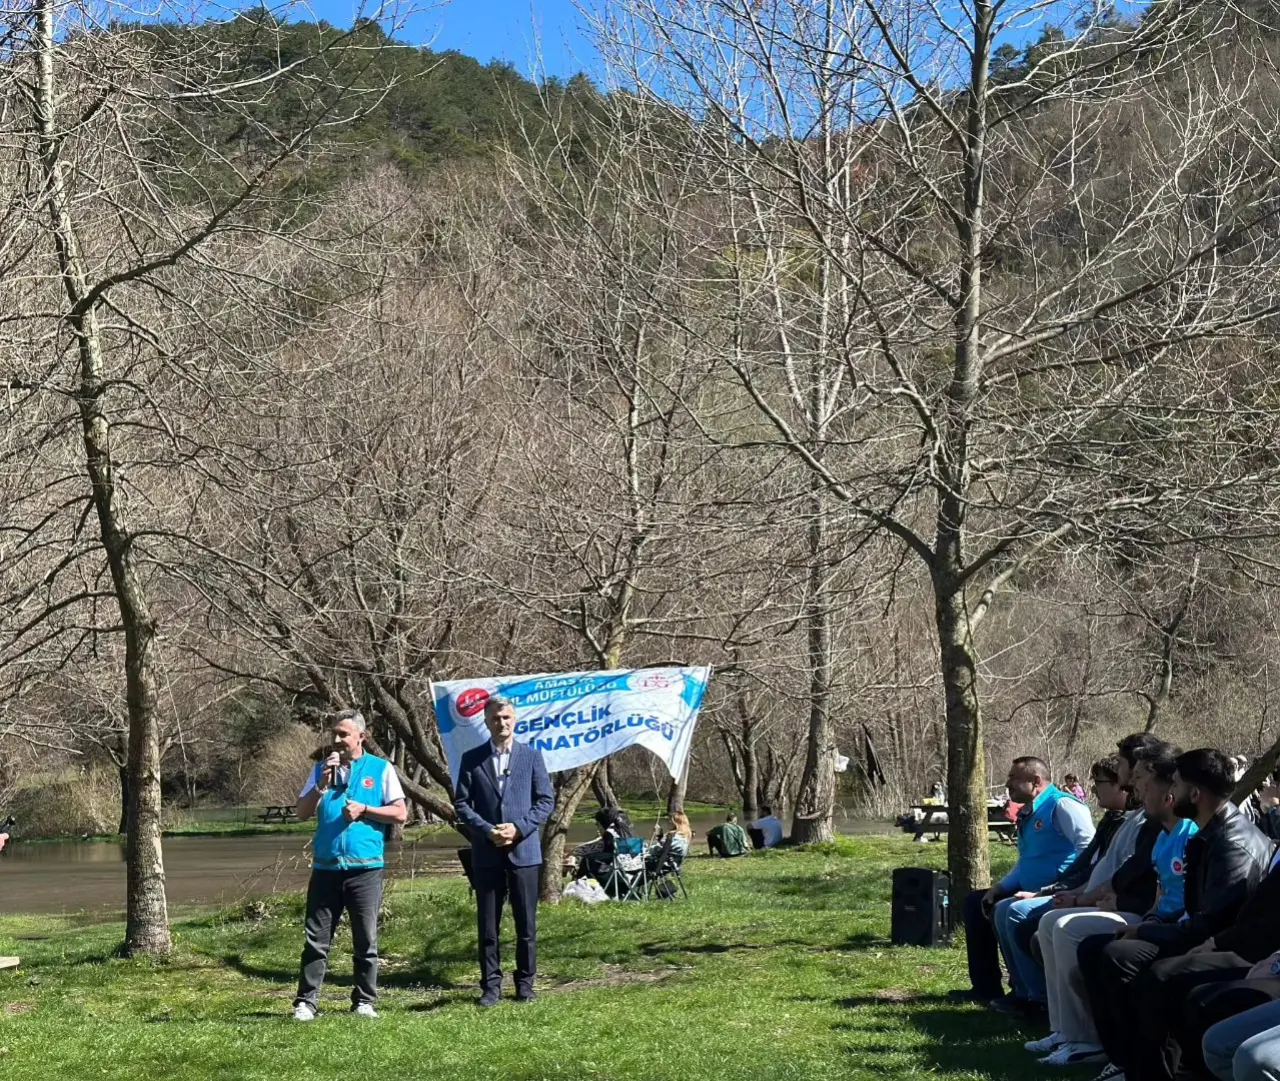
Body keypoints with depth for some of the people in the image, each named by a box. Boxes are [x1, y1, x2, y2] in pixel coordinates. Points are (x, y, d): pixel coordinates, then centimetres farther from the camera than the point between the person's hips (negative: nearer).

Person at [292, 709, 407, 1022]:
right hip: (326, 866, 2)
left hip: (365, 867, -2)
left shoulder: (381, 769, 3)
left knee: (366, 939, 5)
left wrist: (364, 810, -11)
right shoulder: (322, 768, 11)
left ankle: (364, 1001, 14)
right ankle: (306, 1001, 4)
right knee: (316, 938, 1)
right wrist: (323, 783, -7)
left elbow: (399, 813, 0)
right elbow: (302, 813, 6)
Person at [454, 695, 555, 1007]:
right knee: (487, 925, 3)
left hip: (524, 850, 0)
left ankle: (525, 984, 15)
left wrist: (519, 828, -10)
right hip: (486, 853, 0)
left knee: (526, 923, 4)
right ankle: (491, 985, 10)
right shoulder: (471, 759, 5)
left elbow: (546, 799, 3)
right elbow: (461, 803, 2)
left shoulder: (531, 756, 5)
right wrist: (487, 831, -11)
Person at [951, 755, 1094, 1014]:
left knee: (1009, 911, -33)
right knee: (975, 902, 15)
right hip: (1033, 892, 11)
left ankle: (1033, 996, -20)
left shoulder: (1062, 805, -13)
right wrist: (999, 888, 11)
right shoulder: (1028, 814, 17)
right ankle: (985, 986, 17)